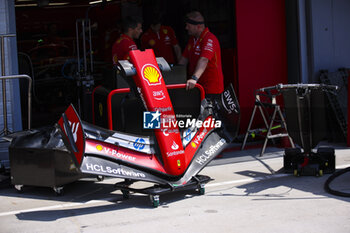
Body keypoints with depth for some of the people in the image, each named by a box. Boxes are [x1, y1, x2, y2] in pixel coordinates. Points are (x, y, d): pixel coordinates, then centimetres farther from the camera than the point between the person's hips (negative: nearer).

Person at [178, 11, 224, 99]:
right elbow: (184, 58, 17)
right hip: (197, 87, 8)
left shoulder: (209, 39, -15)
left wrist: (194, 78, -42)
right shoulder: (192, 39, 14)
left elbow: (204, 60, -30)